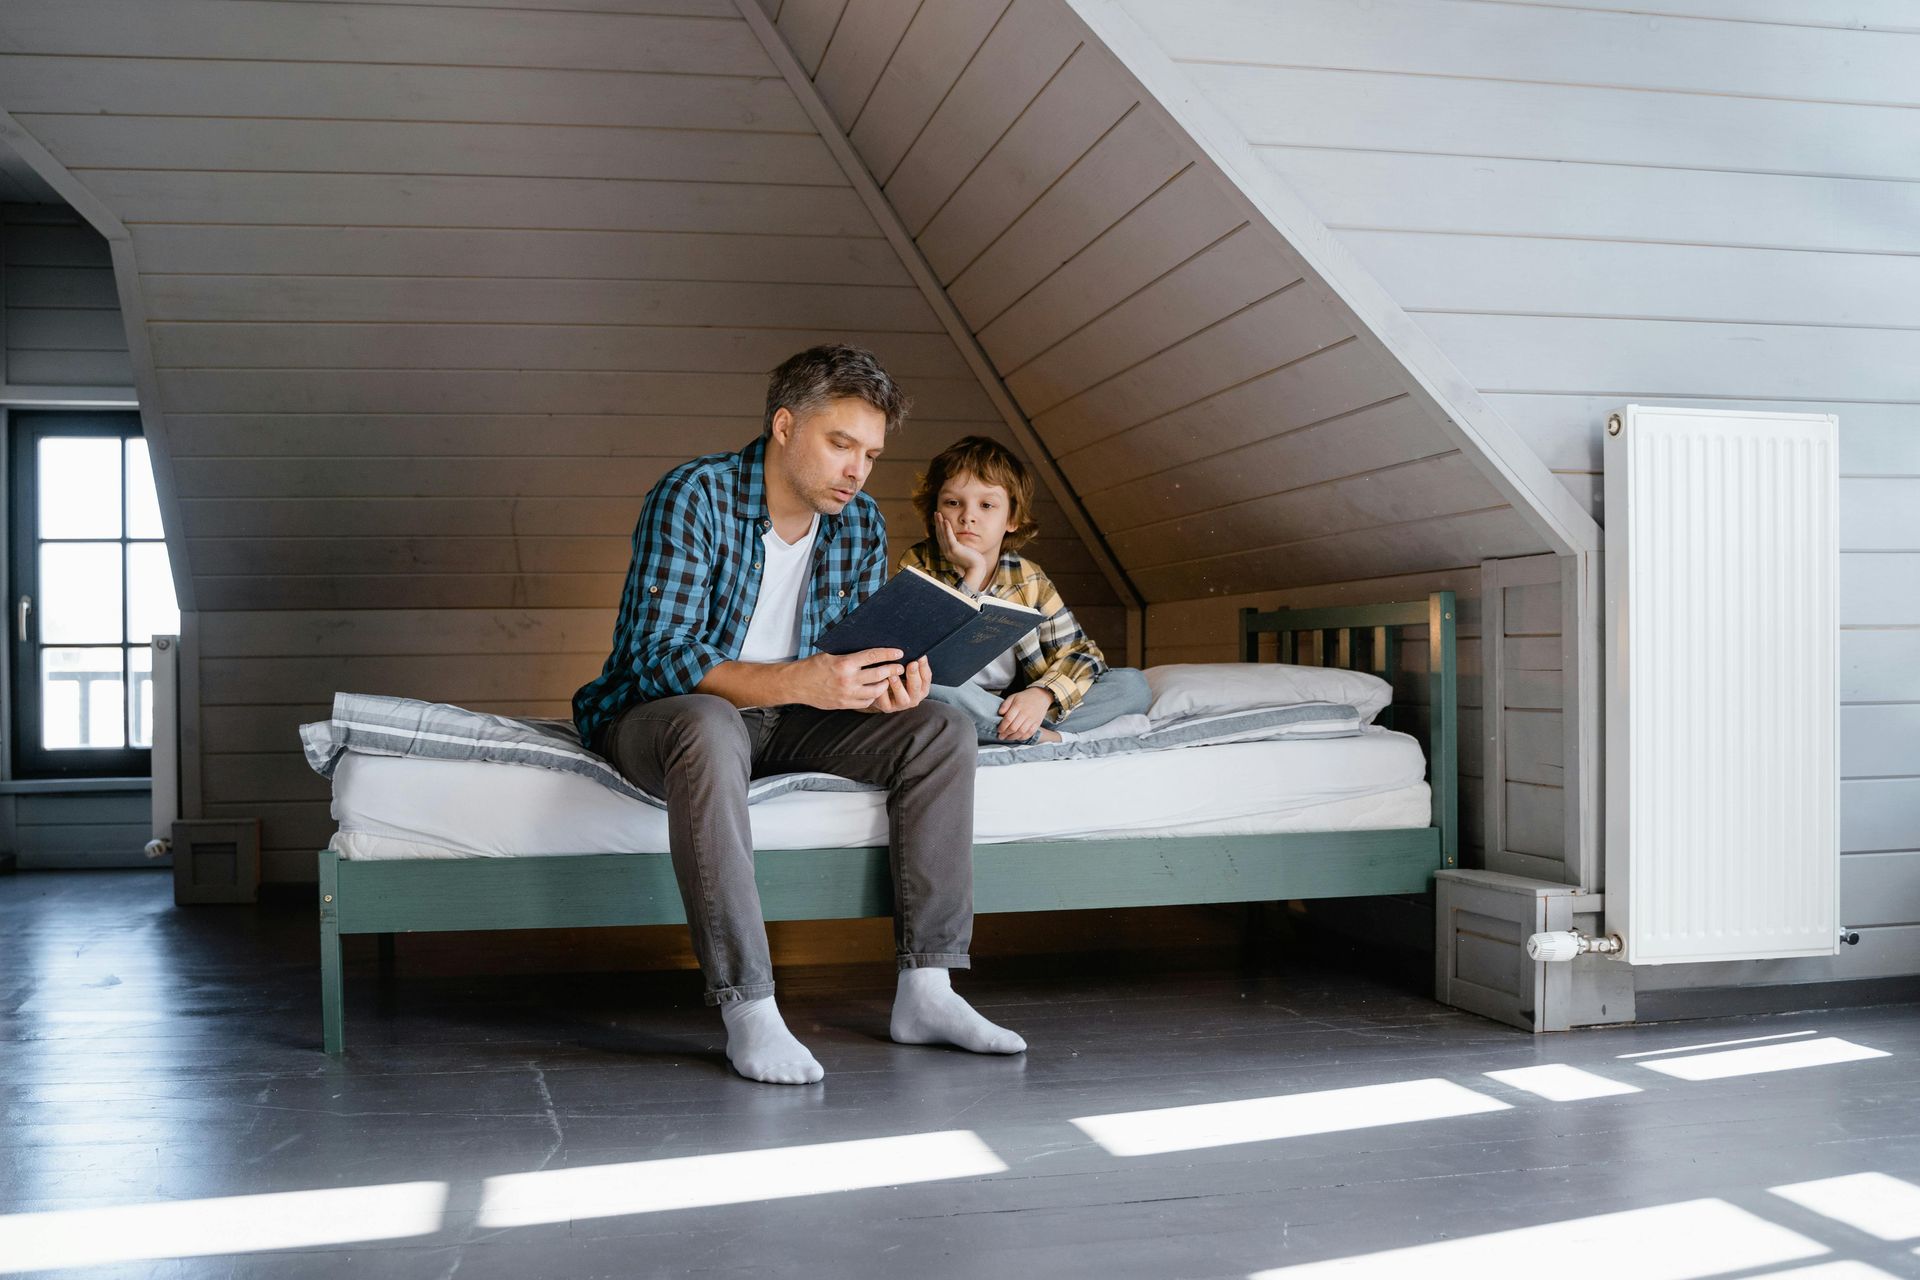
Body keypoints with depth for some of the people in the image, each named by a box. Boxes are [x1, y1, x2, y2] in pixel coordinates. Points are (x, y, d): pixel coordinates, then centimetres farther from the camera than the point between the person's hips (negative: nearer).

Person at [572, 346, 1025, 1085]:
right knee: (710, 726, -41)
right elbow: (659, 656, -26)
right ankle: (748, 1012, -40)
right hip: (656, 714, -6)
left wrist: (884, 686, -21)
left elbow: (856, 657, 6)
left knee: (942, 730, -13)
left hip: (783, 721, 6)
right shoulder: (692, 497, -19)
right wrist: (798, 681, -40)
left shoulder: (861, 523, 1)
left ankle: (925, 990, -17)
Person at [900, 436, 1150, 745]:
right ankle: (1049, 737, -23)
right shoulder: (919, 565, -4)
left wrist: (1042, 694, -20)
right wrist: (972, 576, -22)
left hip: (1014, 709, 4)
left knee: (1132, 683, -8)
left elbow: (1082, 652, 0)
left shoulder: (1029, 580, 5)